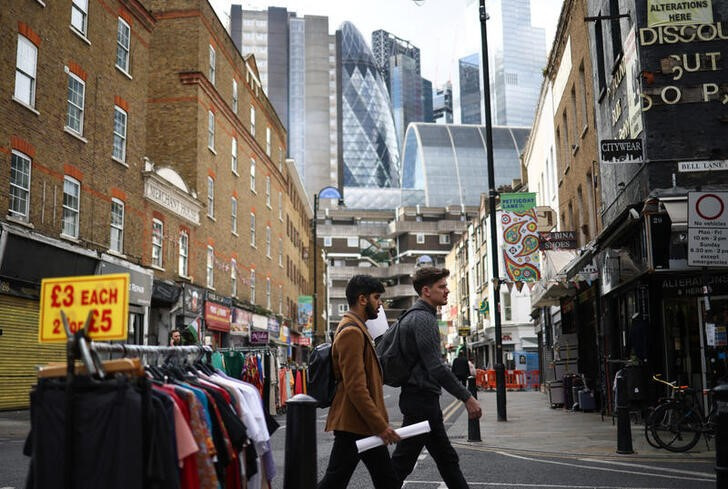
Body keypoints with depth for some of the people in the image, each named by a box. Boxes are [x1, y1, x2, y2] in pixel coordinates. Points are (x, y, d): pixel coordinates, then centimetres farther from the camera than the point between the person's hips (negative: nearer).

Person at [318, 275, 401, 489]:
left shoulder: (356, 329, 17)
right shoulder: (351, 332, -17)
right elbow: (356, 387, -24)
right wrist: (380, 425, -22)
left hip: (364, 425, 11)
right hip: (354, 425, -11)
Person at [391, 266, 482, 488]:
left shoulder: (415, 316, 17)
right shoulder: (423, 319, -15)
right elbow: (436, 367, -22)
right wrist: (467, 397, -19)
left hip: (420, 397, 11)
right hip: (421, 398, -11)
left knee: (446, 458, 14)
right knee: (402, 462, -4)